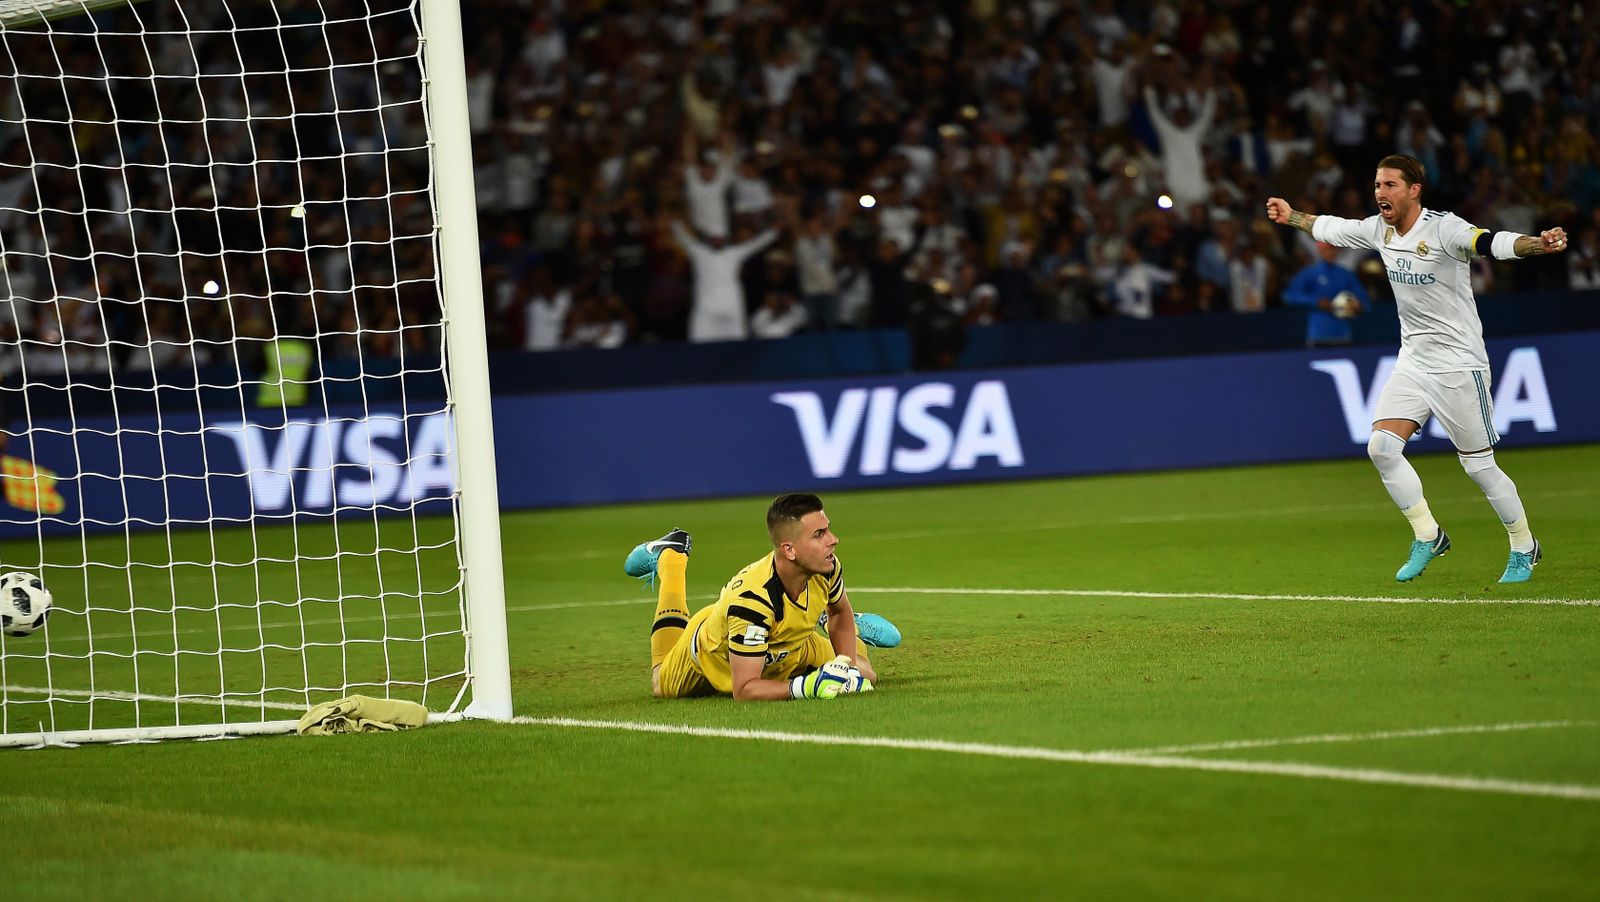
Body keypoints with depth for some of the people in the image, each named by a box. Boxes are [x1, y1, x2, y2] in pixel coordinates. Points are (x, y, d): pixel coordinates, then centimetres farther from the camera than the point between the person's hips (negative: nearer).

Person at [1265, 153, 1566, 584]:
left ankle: (1524, 548, 18)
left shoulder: (1444, 229, -19)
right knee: (1382, 447, -9)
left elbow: (1492, 243, -35)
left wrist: (1538, 243, -53)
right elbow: (1333, 229, 23)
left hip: (1459, 364, -7)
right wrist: (1291, 217, 35)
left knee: (1479, 466, -2)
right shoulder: (1379, 229, 3)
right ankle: (1428, 537, 7)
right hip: (1412, 362, 7)